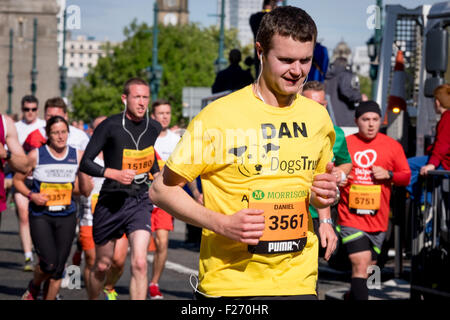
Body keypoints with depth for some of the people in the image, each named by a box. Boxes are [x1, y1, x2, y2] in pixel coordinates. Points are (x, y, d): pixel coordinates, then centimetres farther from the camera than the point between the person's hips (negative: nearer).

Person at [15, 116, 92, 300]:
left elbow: (86, 191, 7)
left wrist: (82, 171, -10)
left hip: (66, 217, 3)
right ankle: (33, 288, 16)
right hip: (40, 216, -3)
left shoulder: (77, 156, 5)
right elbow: (18, 180, 8)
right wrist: (31, 195, -10)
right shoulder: (36, 155, -3)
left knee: (58, 269, 2)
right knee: (49, 264, -16)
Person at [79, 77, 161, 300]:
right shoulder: (110, 126, -9)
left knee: (140, 264, -17)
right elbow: (85, 163, -10)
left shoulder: (154, 128, 4)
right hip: (111, 202, -2)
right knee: (102, 265, 11)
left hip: (140, 202, 2)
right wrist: (115, 174, -23)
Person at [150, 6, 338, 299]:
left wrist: (325, 195, 0)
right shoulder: (219, 116, -9)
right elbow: (161, 189, -5)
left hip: (298, 283, 4)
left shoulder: (318, 118, 7)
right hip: (227, 284, -4)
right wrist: (222, 224, -18)